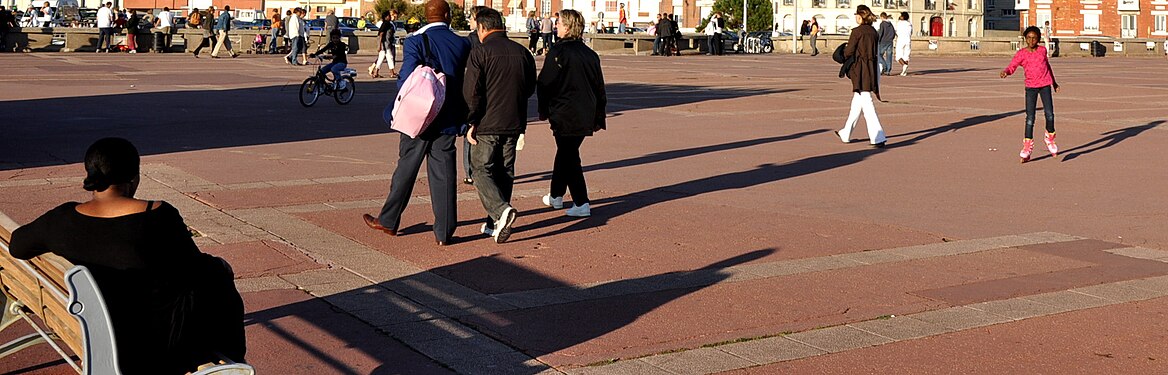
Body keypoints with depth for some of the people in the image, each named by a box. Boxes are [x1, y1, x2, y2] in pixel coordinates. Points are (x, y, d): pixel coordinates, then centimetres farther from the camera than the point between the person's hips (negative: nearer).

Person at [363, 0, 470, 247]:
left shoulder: (415, 42, -10)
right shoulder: (463, 44, -1)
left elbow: (406, 80, -14)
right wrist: (462, 120, 11)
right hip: (448, 121, 2)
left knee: (406, 168, 11)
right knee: (443, 173, 4)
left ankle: (388, 221, 22)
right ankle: (444, 233, 5)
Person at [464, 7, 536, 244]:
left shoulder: (480, 53, -10)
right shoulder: (523, 53, 7)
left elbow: (472, 92, -14)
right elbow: (530, 88, 15)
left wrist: (471, 122, -6)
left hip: (487, 125, -5)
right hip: (514, 124, 5)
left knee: (481, 170, 2)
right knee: (505, 171, 13)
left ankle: (501, 210, -20)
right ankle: (496, 223, 16)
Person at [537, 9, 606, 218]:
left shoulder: (558, 52, -12)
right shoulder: (590, 54, 8)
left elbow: (545, 83, -10)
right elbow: (599, 88, 12)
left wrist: (543, 111, 2)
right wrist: (599, 118, 18)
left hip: (564, 115, -7)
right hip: (586, 117, 7)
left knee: (570, 158, -1)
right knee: (565, 153, 21)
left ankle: (581, 204, -6)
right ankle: (556, 196, 35)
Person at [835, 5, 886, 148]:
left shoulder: (857, 31, -12)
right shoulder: (873, 32, 9)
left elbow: (849, 52, -9)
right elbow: (875, 51, 13)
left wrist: (844, 54, 12)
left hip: (860, 70, -8)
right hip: (872, 69, 8)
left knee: (866, 102, -6)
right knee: (857, 101, 17)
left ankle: (878, 137, -12)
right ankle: (846, 133, 29)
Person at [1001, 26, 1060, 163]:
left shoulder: (1042, 50, 6)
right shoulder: (1021, 53, -3)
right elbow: (1012, 66, -14)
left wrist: (1054, 82, 29)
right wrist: (1005, 72, -37)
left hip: (1045, 85, 1)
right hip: (1031, 86, -1)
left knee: (1049, 114, -8)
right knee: (1030, 117, -4)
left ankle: (1050, 138, 17)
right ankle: (1028, 145, 5)